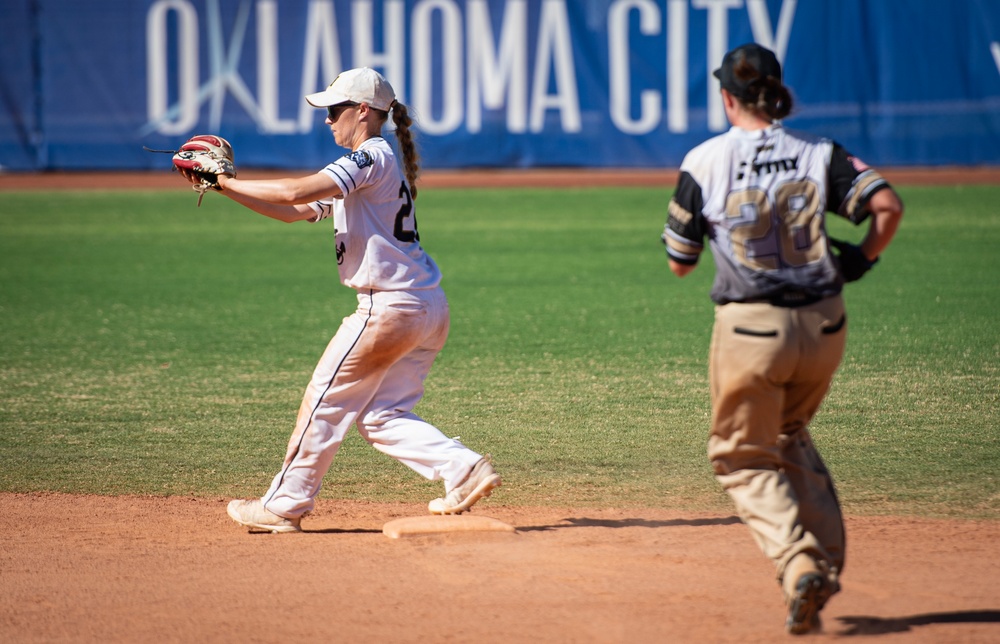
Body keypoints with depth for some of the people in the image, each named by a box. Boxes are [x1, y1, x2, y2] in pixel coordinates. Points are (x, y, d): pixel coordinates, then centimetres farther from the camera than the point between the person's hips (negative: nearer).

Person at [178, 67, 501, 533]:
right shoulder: (358, 171, 21)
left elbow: (296, 192, -21)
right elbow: (293, 212, 20)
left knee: (326, 401, 2)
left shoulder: (373, 157, -11)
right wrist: (224, 187, 13)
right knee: (382, 415, 11)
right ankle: (463, 469, -2)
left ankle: (284, 505, 10)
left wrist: (228, 182, -11)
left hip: (389, 308, -10)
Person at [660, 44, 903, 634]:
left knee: (743, 456, 11)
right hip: (824, 325, 4)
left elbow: (680, 262, 2)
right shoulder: (819, 154, 1)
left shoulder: (705, 162, -4)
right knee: (790, 436, 27)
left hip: (751, 329, -4)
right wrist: (861, 260, 4)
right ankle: (827, 559, 17)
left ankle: (800, 564, -12)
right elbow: (888, 205, -11)